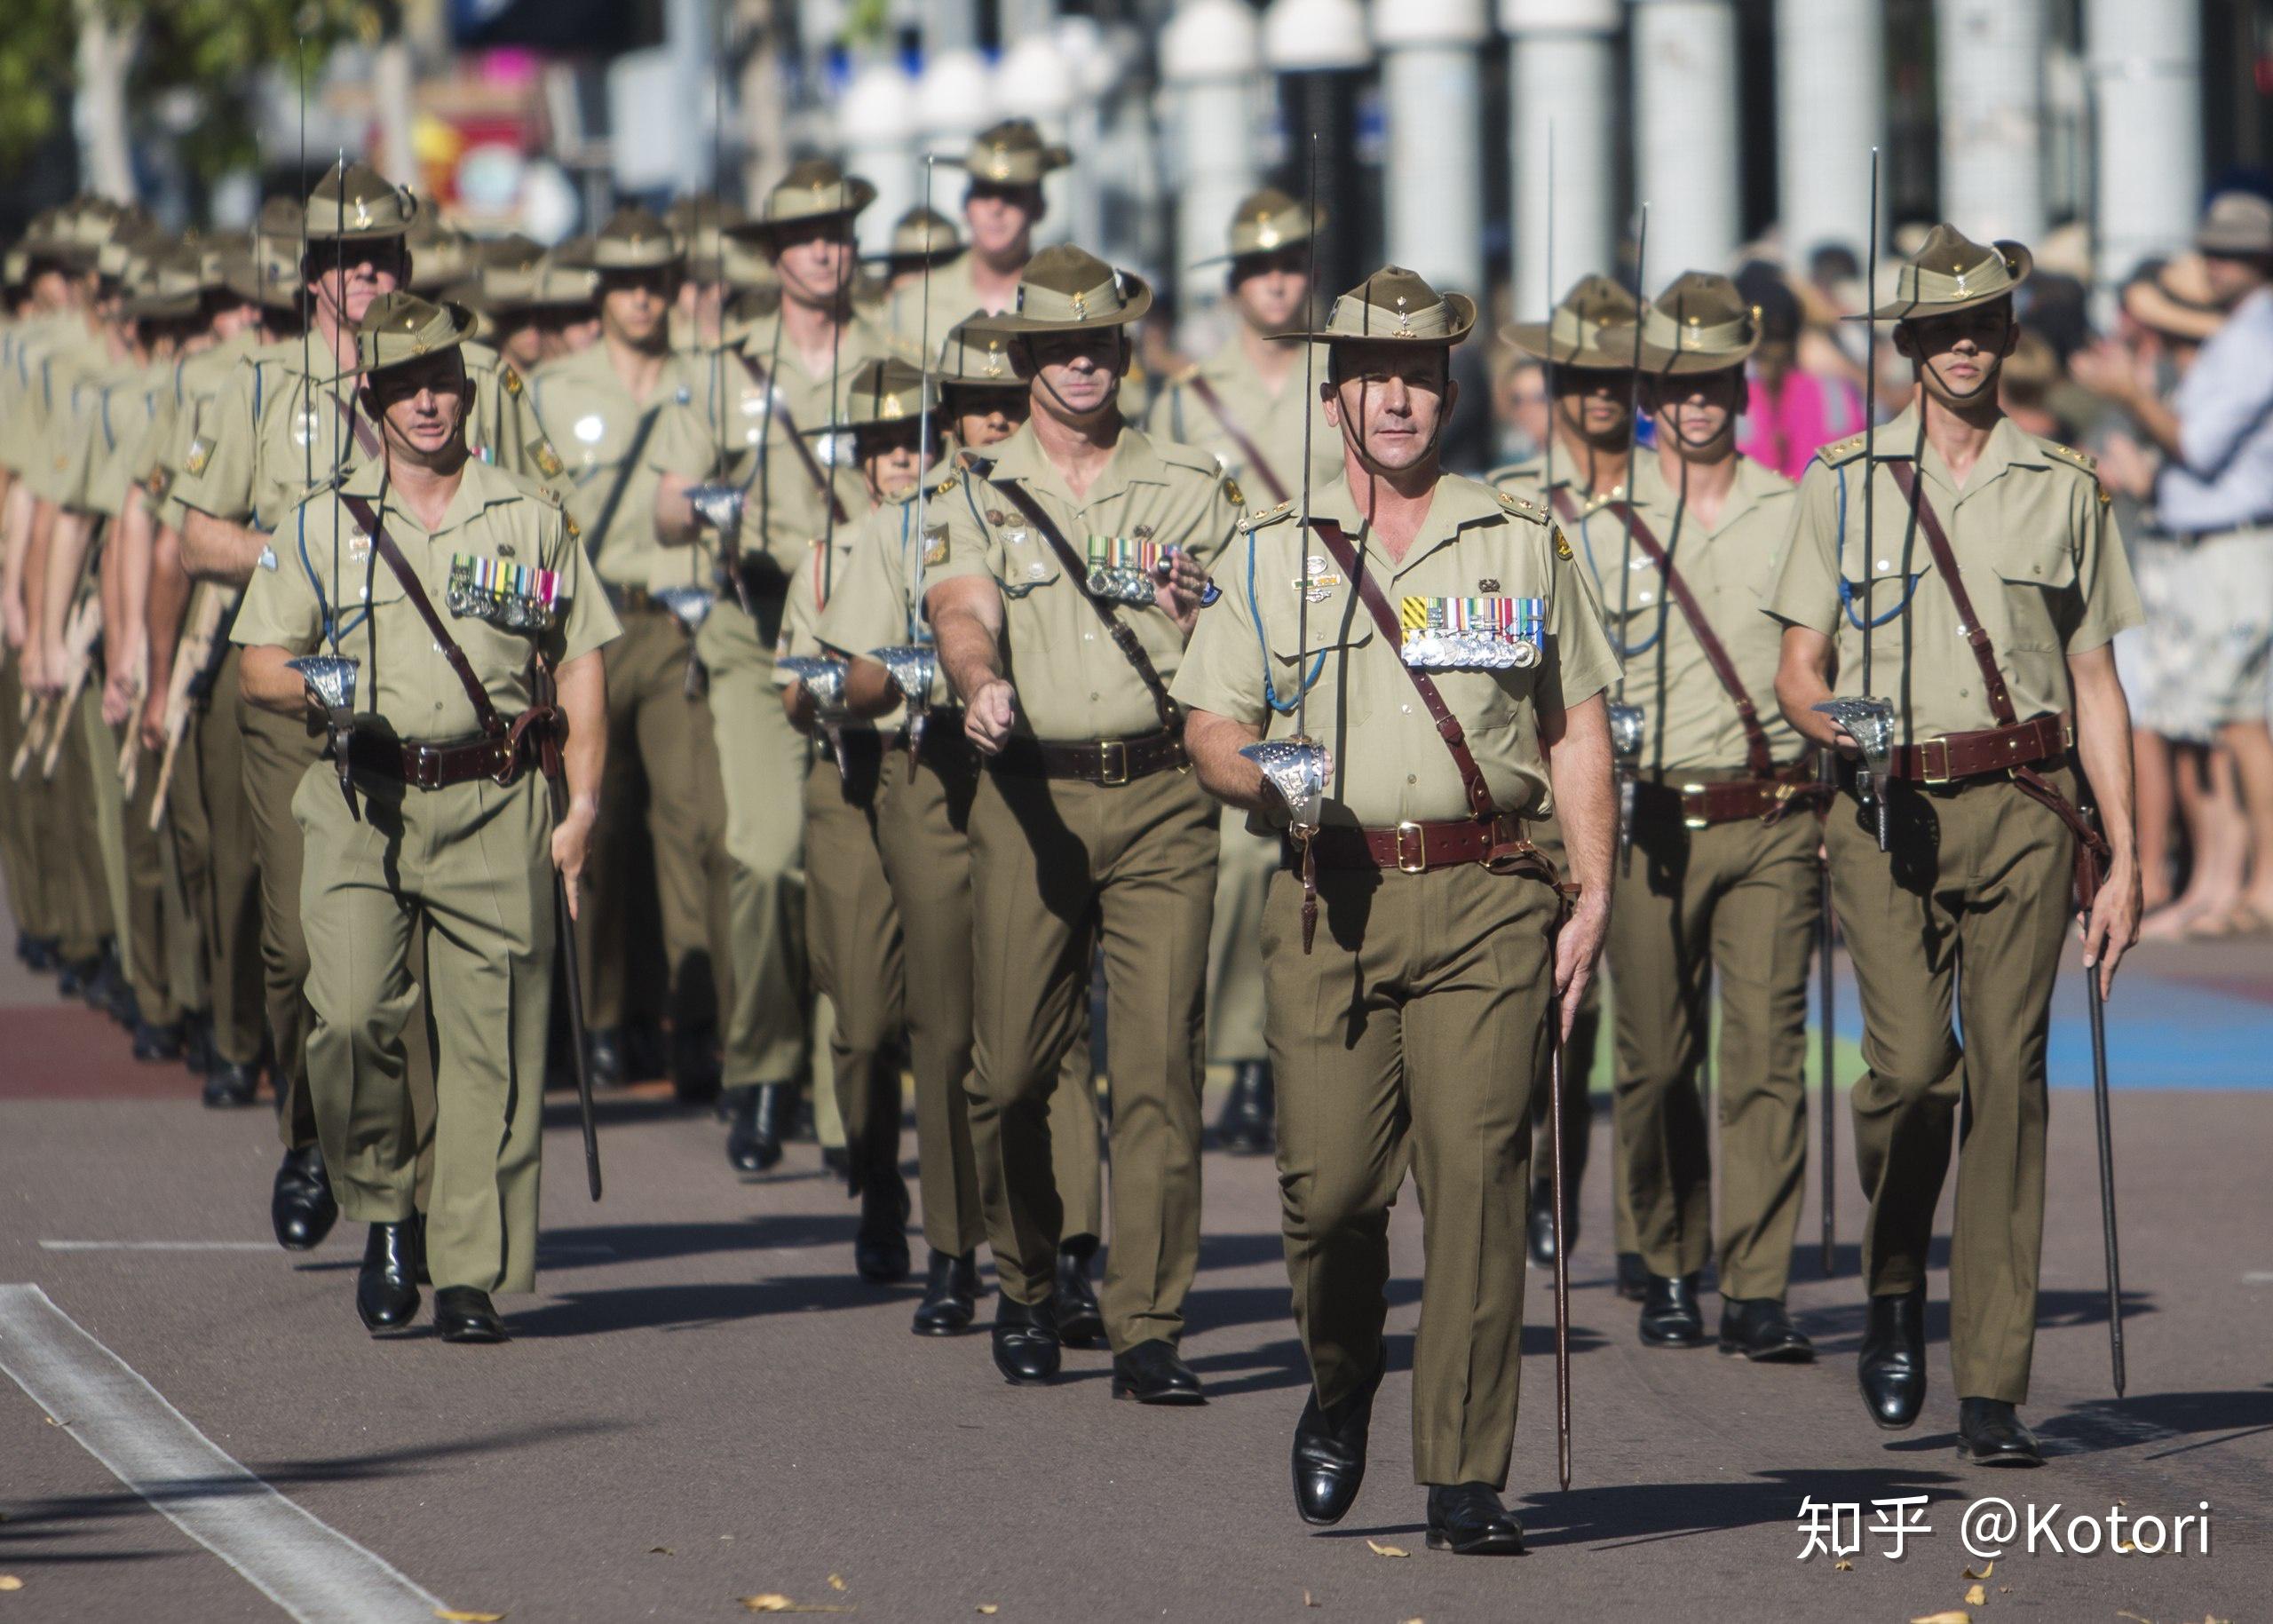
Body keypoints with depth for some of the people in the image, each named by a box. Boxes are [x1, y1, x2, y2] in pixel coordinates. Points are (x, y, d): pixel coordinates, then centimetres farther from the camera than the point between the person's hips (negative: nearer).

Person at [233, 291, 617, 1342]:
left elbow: (580, 665, 12)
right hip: (362, 802, 0)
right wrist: (312, 691, -13)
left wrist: (582, 803, 2)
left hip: (496, 807, 0)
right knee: (351, 1012, -17)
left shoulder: (531, 518, 11)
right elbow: (260, 665, 10)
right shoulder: (322, 525, 11)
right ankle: (383, 1216, 6)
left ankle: (471, 1275, 1)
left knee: (491, 1041, -4)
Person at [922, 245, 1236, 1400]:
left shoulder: (1192, 490, 12)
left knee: (1159, 1064, -8)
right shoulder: (974, 498, 9)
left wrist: (1195, 614, -14)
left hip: (1162, 796, 0)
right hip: (1029, 795, 0)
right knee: (1011, 1067, -2)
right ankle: (1024, 1285, 22)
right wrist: (981, 685, -31)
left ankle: (1148, 1330, -7)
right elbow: (961, 613, -9)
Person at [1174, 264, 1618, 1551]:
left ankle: (1467, 1480, -7)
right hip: (1332, 899, 1)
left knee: (1477, 1178, -9)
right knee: (1330, 1184, -5)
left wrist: (1593, 898, 3)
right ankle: (1339, 1391, 25)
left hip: (1487, 899, -1)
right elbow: (1212, 733, 10)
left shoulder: (1524, 545, 12)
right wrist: (1269, 783, -12)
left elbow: (1577, 734, 12)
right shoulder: (1272, 555, 12)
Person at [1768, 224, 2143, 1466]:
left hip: (2023, 805, 1)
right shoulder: (1842, 482, 9)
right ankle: (1893, 1287, 13)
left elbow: (2097, 685, 12)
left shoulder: (2063, 488, 11)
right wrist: (1837, 728, -13)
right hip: (1887, 804, -1)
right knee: (1911, 1061, -16)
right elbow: (1798, 670, 10)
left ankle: (1992, 1390, -3)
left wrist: (2124, 858, 6)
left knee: (2009, 1076, -5)